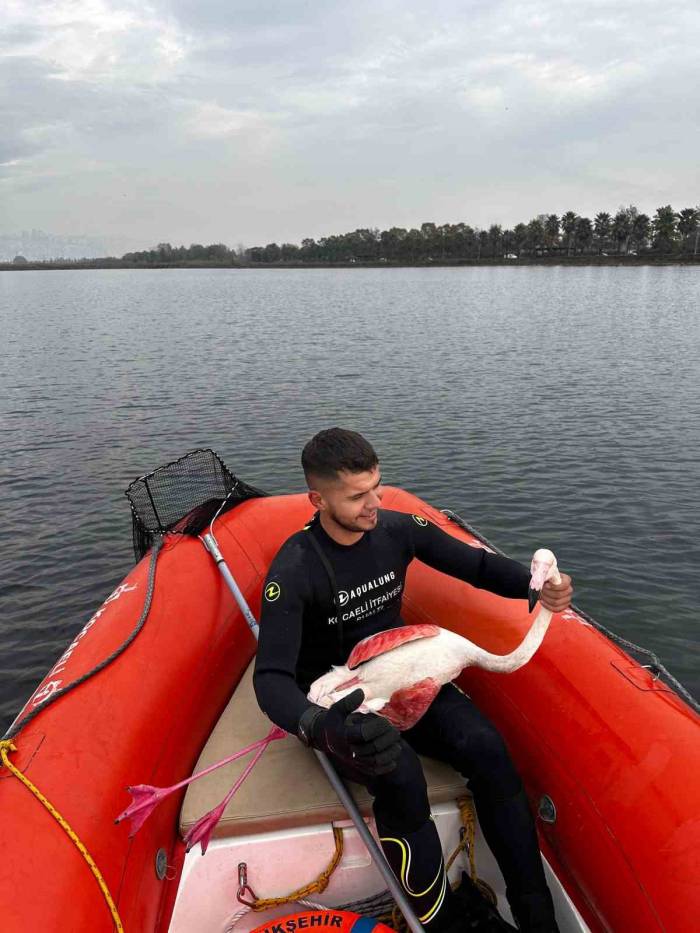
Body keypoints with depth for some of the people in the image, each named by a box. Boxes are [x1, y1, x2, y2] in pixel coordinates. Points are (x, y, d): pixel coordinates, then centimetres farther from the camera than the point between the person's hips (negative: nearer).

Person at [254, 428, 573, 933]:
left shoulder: (397, 529, -8)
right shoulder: (295, 568, -21)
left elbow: (477, 564, 1)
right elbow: (273, 678, -28)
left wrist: (535, 584, -20)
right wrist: (320, 727, -49)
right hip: (336, 699, -4)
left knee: (487, 748, -21)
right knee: (400, 774, -33)